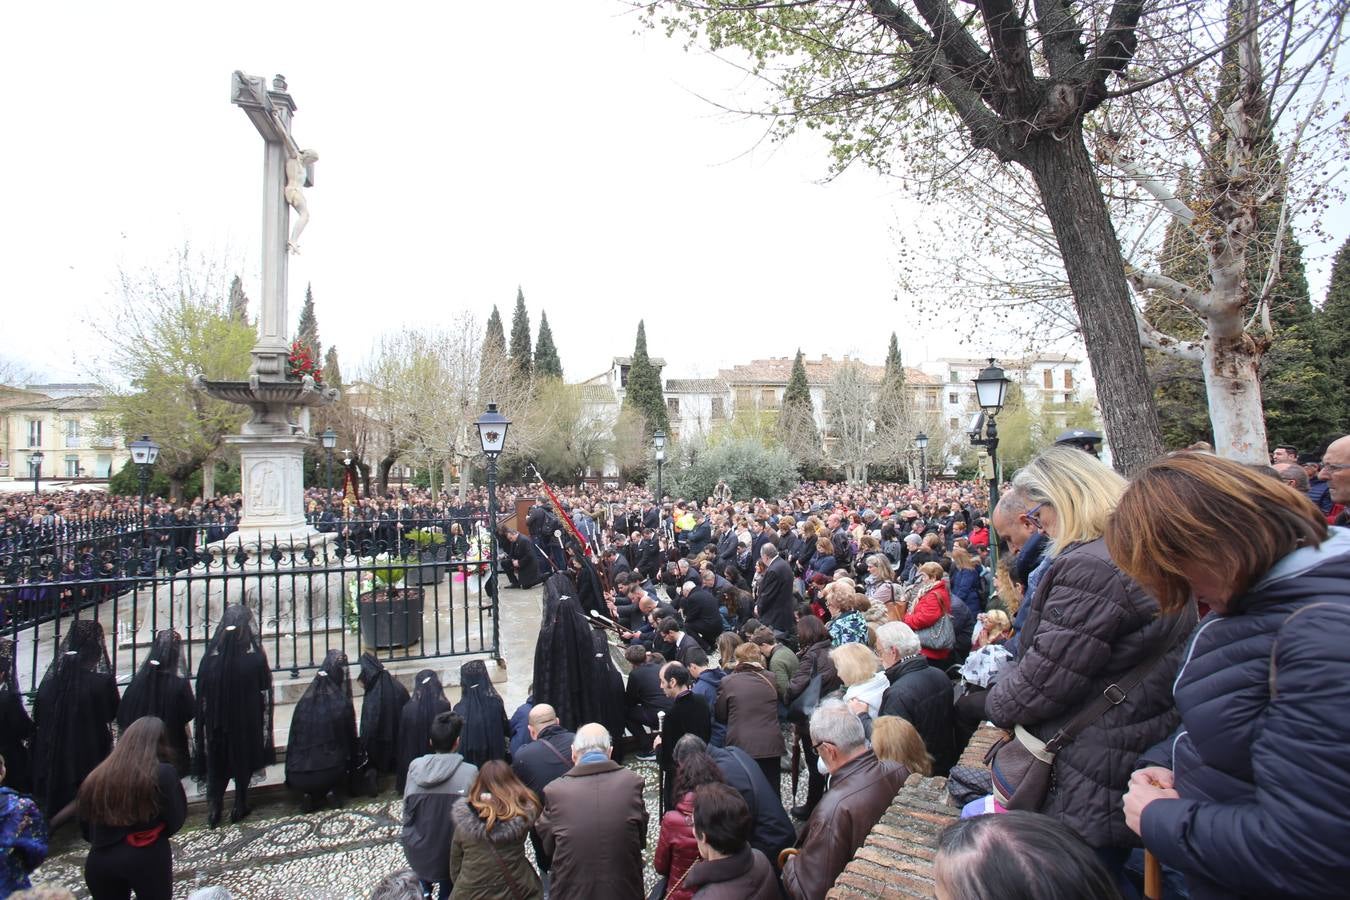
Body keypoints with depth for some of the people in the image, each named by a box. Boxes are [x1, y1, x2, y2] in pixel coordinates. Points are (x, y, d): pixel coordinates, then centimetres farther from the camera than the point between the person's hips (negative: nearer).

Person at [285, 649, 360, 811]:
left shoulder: (304, 702, -4)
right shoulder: (342, 704, -12)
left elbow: (294, 738, 5)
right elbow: (350, 737, 0)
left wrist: (291, 774, 19)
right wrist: (353, 762, 18)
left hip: (298, 778, 2)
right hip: (331, 773, -2)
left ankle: (312, 795, 9)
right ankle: (332, 791, 5)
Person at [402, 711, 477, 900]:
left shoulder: (415, 766, -13)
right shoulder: (470, 773, -22)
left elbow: (407, 808, -5)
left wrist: (408, 838, 11)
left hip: (419, 851, 2)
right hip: (453, 853, -2)